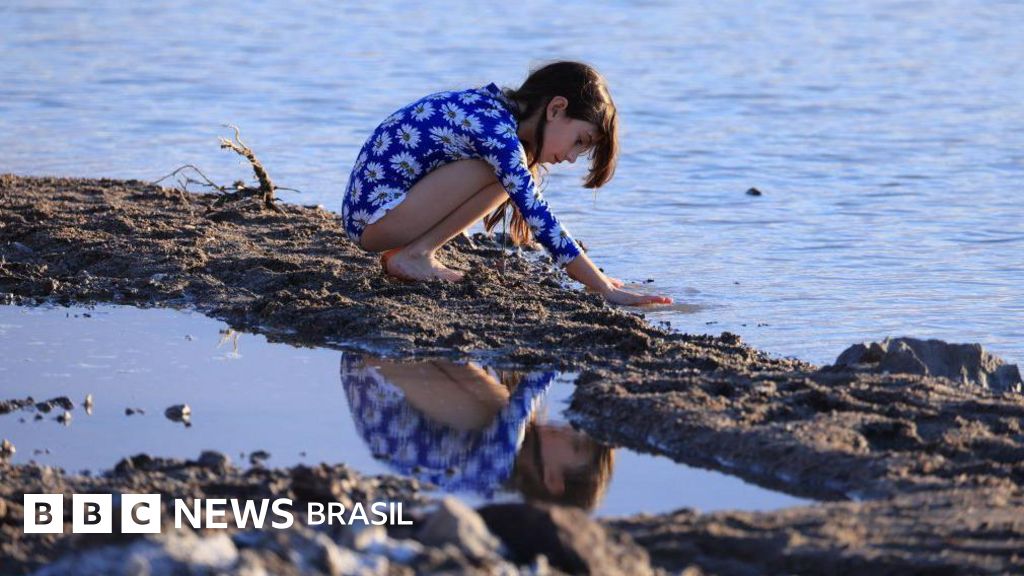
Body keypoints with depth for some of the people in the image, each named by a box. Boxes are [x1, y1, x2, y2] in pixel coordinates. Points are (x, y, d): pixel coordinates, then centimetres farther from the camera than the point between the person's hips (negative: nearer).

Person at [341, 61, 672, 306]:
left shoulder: (495, 110, 8)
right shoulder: (496, 131, -20)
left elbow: (531, 210, 18)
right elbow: (540, 220, -23)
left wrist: (591, 275, 18)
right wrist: (606, 290, -20)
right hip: (374, 215, -10)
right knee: (499, 170, -17)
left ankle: (407, 255, 8)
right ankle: (415, 255, -9)